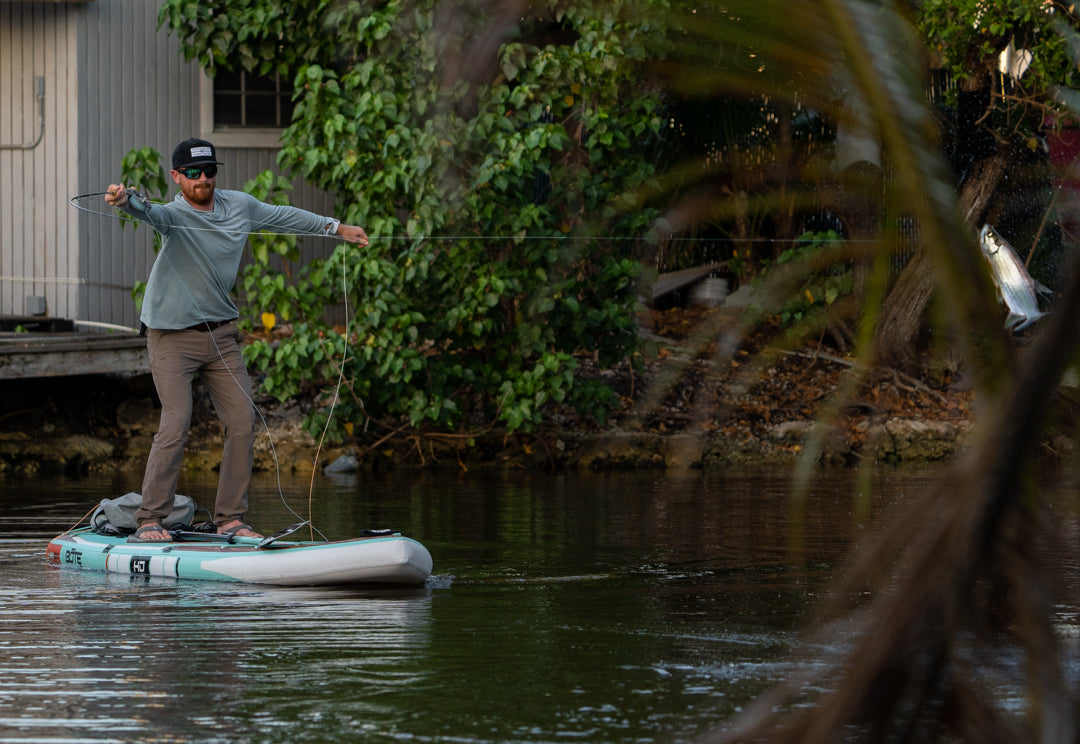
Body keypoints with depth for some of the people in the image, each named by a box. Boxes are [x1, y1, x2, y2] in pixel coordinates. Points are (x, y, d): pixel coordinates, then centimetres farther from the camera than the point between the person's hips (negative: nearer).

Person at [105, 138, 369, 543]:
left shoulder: (239, 206, 3)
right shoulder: (175, 215, -16)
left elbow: (282, 216, 21)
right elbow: (149, 213, -39)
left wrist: (336, 227, 32)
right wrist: (127, 201, -64)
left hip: (222, 335, 6)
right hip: (173, 337, -6)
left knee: (243, 424, 0)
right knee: (175, 423, -17)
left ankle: (230, 518, 9)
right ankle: (150, 520, -12)